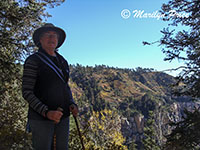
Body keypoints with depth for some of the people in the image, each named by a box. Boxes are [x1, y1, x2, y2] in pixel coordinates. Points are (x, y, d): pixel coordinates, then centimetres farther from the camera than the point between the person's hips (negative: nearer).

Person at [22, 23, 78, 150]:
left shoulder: (62, 61, 10)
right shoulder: (33, 60, -9)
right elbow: (27, 92, -12)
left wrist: (72, 105, -3)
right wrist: (46, 112, -24)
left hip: (63, 116, 6)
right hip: (41, 117, -6)